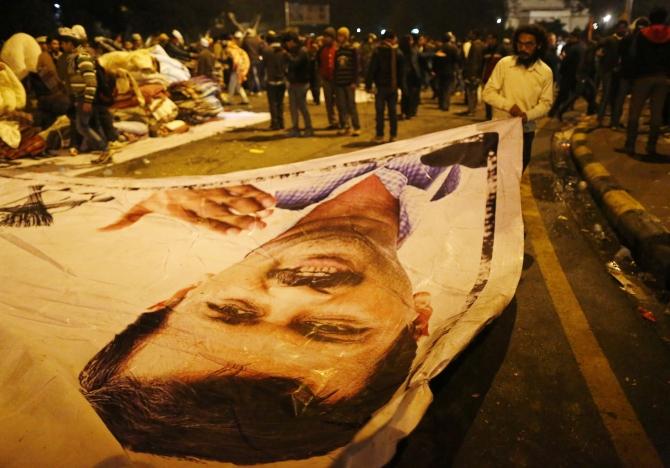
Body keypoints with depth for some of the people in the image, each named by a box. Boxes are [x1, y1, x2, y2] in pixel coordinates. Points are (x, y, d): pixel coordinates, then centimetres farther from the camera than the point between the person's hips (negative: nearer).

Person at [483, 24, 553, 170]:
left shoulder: (545, 72, -5)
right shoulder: (504, 63, -8)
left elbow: (545, 103, -2)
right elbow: (488, 93, -8)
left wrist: (527, 115, -22)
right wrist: (508, 105, -23)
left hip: (526, 130, 2)